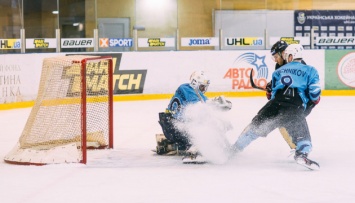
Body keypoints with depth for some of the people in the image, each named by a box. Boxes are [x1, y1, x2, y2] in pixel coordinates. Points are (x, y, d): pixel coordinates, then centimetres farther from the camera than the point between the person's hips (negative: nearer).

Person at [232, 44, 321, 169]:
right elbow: (314, 92, 4)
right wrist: (314, 100, 24)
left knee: (256, 126, 17)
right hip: (295, 108, -3)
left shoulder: (279, 71, 24)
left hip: (275, 103, 3)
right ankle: (301, 155, -27)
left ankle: (234, 148, 25)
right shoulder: (310, 70, 13)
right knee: (302, 134, 2)